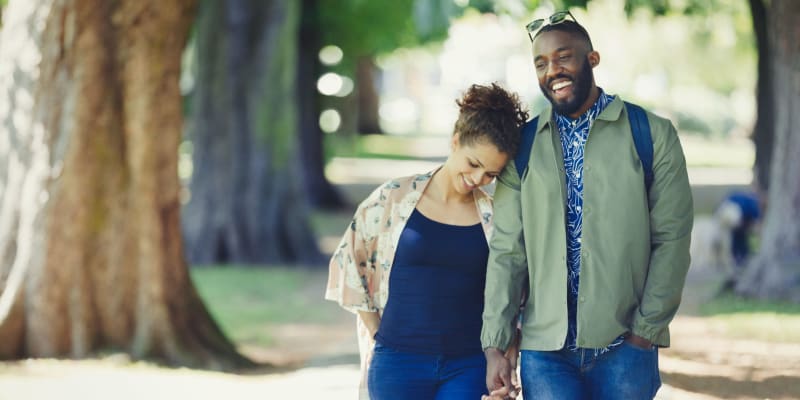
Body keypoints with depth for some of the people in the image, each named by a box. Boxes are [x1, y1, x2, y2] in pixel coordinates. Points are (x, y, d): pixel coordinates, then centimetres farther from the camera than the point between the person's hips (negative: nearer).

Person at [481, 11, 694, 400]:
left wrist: (645, 331, -7)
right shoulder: (524, 146, 8)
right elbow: (506, 251, 5)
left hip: (624, 348, -1)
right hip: (545, 350, 1)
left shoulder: (653, 134, 2)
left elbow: (672, 240, -1)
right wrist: (494, 346, -2)